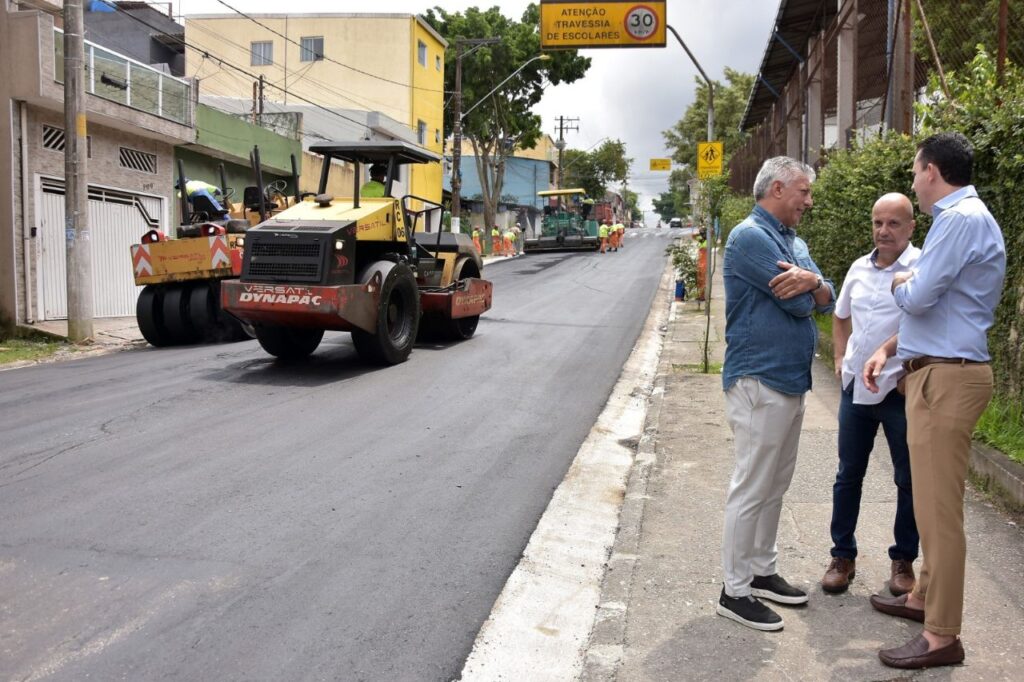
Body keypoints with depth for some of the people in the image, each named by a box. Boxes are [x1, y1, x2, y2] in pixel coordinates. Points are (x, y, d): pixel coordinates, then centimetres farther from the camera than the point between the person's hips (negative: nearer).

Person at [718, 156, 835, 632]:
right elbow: (798, 304, -20)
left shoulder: (795, 243, 16)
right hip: (760, 381, -9)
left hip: (791, 379, 10)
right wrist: (807, 287, 4)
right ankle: (735, 591, 7)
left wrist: (811, 281, -16)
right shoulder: (750, 237, -14)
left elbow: (826, 301, 7)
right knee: (752, 488, -3)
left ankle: (762, 571, 29)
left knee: (775, 486, 16)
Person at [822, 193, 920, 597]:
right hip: (856, 388, 5)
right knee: (848, 475, 12)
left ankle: (903, 560, 26)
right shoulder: (859, 268, 8)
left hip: (901, 391, -5)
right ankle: (843, 555, 25)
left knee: (909, 480, 9)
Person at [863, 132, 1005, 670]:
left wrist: (898, 283, 3)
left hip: (946, 377, -11)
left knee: (938, 507, -5)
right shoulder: (959, 217, 17)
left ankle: (942, 636, 4)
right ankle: (926, 597, 35)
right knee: (931, 500, 20)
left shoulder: (962, 218, -16)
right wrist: (889, 349, 16)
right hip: (934, 372, 11)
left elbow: (919, 298, -20)